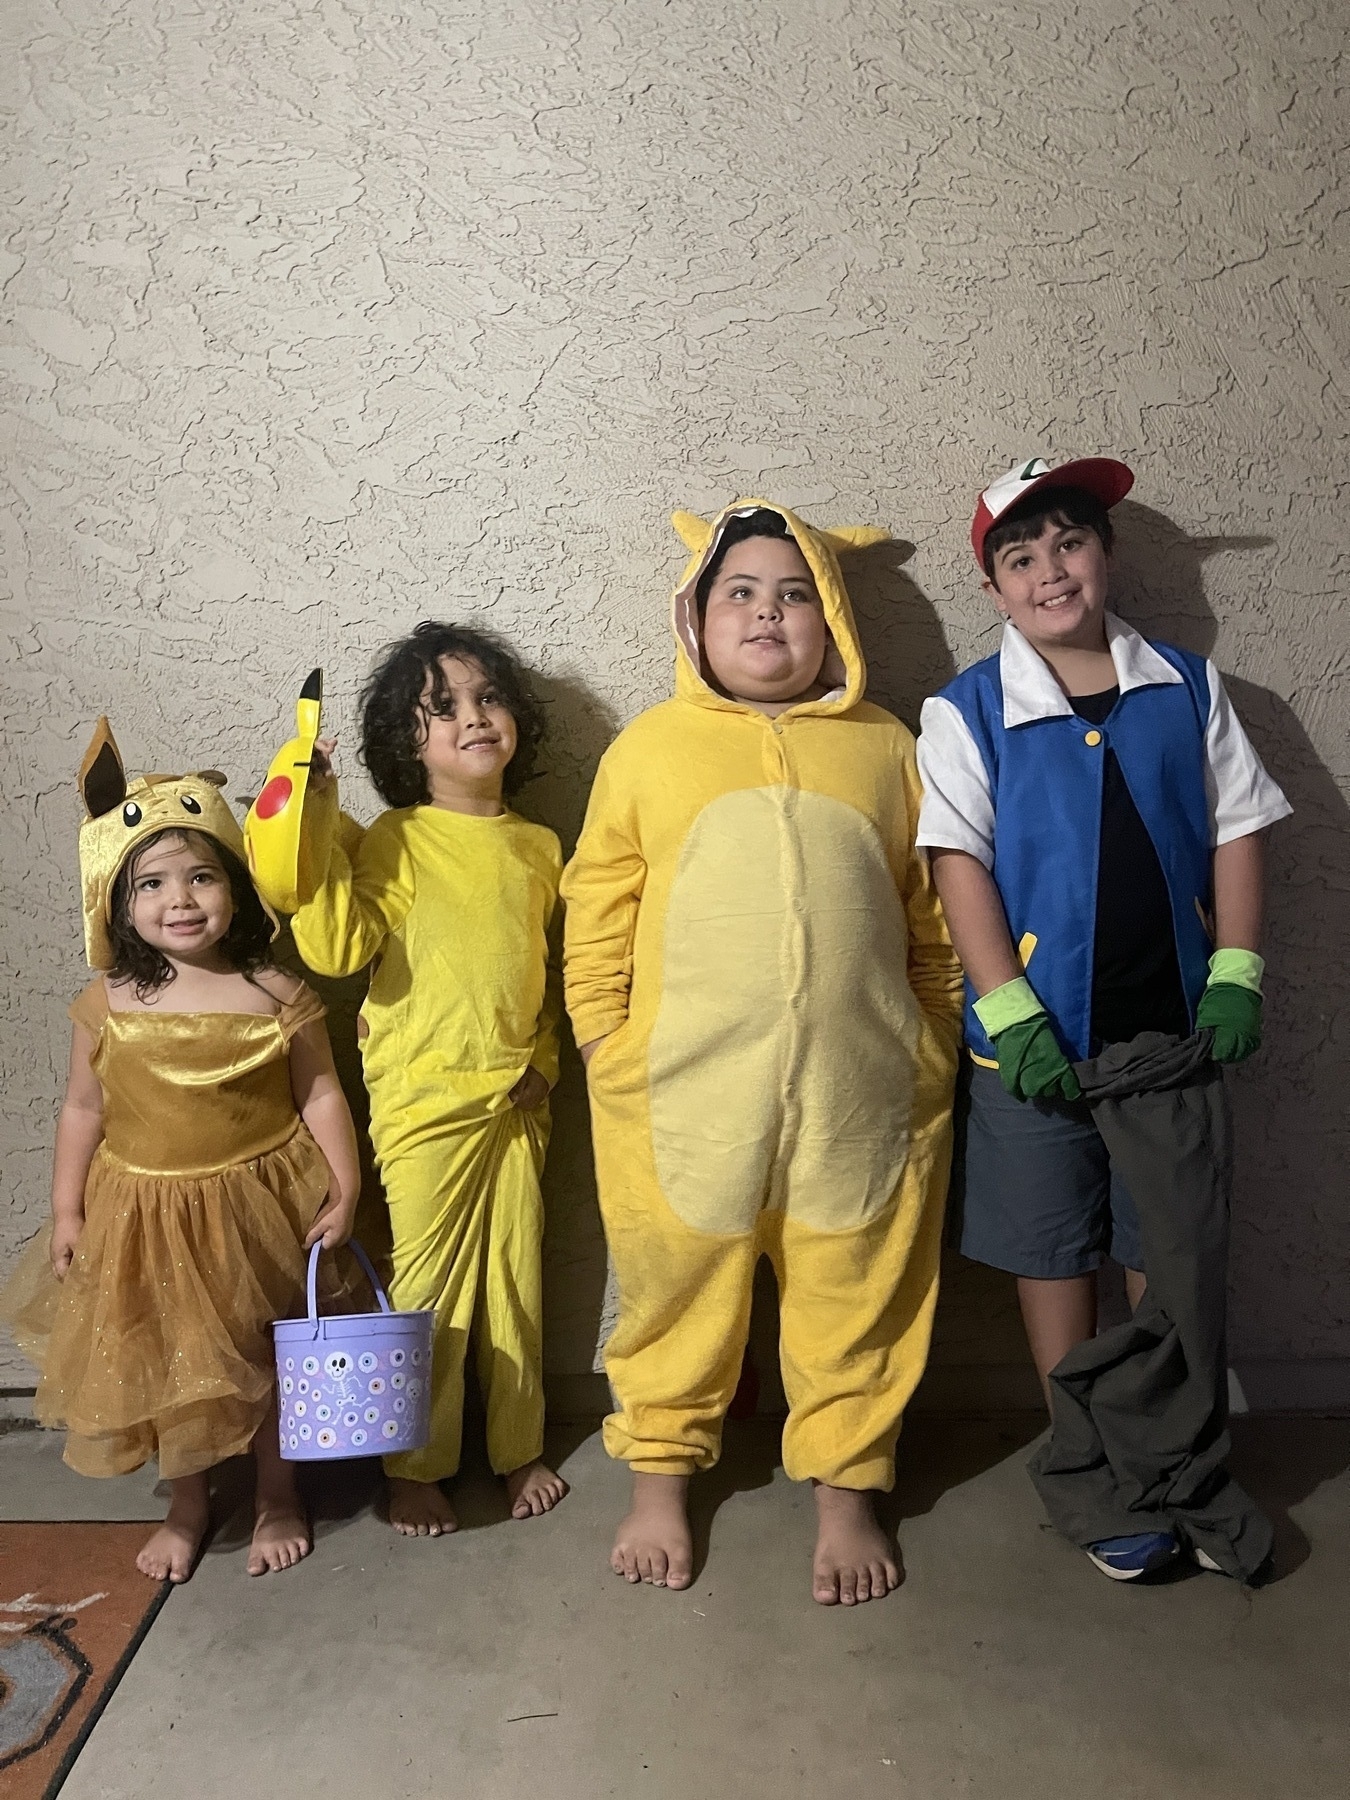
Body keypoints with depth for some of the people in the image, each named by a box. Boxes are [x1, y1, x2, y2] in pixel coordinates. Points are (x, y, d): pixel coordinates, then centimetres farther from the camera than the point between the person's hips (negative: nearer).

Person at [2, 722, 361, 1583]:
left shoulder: (278, 995, -13)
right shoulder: (110, 1005, -8)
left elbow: (320, 1094, -7)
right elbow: (84, 1109, 1)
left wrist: (344, 1188, -12)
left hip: (259, 1204, -1)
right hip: (147, 1214, 2)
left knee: (270, 1356, 15)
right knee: (163, 1365, 16)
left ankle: (279, 1496, 39)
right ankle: (188, 1504, 41)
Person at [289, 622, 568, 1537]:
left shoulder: (540, 846, 6)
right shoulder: (395, 841, -7)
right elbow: (335, 947, -22)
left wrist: (545, 1060, 6)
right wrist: (321, 828, -25)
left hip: (517, 1099, 4)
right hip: (425, 1100, -4)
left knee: (517, 1276, 14)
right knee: (429, 1286, 6)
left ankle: (520, 1447, 32)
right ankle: (417, 1467, 26)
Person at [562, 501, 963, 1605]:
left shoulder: (886, 748, 9)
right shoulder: (647, 749, 5)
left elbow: (933, 922, 11)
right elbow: (596, 921, 4)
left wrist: (935, 1053, 8)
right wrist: (607, 1051, -1)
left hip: (860, 1096, 1)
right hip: (683, 1097, 0)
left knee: (854, 1309, 13)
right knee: (676, 1302, 14)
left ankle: (847, 1494, 36)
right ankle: (661, 1482, 38)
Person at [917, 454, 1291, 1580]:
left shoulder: (1188, 688, 6)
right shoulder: (968, 712, -2)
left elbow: (1236, 831, 8)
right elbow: (959, 862, -8)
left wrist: (1236, 977, -2)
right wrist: (1012, 1015, -14)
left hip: (1173, 1025, 2)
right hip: (1039, 1035, -1)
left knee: (1175, 1256, 11)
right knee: (1055, 1256, 9)